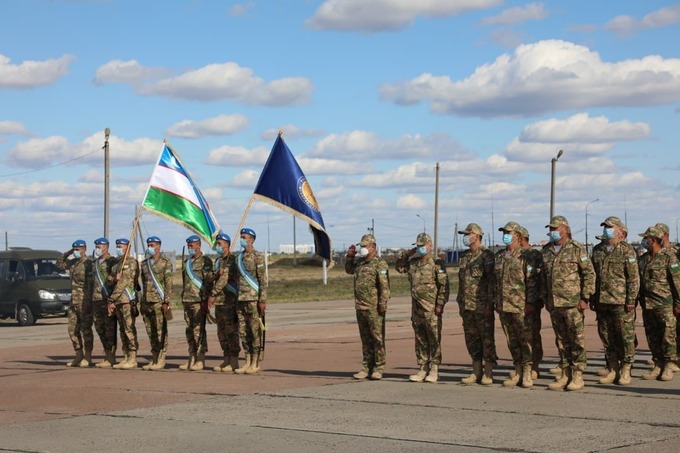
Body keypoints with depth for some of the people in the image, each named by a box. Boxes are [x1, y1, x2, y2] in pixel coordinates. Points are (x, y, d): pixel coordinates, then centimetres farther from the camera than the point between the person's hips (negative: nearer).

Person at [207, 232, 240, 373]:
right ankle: (227, 360, 15)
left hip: (230, 301, -9)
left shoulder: (232, 260, -9)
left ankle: (234, 361, -4)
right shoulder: (218, 261, 17)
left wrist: (213, 294, -16)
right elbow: (214, 279, 17)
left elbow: (224, 278, -16)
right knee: (222, 332, 10)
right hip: (219, 301, 9)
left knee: (231, 331, -6)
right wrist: (211, 297, 1)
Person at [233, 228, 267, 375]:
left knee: (256, 332, -3)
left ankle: (256, 364, 0)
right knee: (243, 332, 7)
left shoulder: (258, 257, -7)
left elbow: (263, 280, -11)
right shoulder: (238, 257, 14)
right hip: (241, 299, 7)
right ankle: (248, 362, 12)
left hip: (254, 299, -7)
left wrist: (263, 300, -16)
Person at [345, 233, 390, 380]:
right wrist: (349, 256, 16)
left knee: (377, 338, -1)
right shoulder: (359, 262, 13)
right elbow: (349, 270, 32)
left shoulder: (379, 263, -10)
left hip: (374, 308, -8)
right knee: (365, 339, 12)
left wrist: (382, 305, -21)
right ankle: (367, 367, 17)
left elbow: (385, 286, -16)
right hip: (360, 308, 8)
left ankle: (379, 368, 3)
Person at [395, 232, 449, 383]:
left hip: (431, 309, -6)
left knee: (434, 340, 0)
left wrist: (440, 304, -15)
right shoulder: (413, 263, 11)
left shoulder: (437, 264, -6)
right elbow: (399, 267, 26)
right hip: (416, 308, 6)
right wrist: (406, 254, 11)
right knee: (420, 341, 9)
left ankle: (434, 370, 4)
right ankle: (423, 369, 15)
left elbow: (444, 285, -9)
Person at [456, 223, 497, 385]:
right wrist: (460, 303, 17)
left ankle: (488, 374, 0)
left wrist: (490, 304, -18)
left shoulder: (486, 255, -8)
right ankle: (476, 373, 14)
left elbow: (492, 281, -13)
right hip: (467, 306, 8)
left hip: (482, 306, -8)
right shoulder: (465, 257, 16)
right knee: (472, 339, 9)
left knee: (487, 339, -3)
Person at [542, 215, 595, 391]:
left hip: (572, 303, -6)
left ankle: (578, 376, 2)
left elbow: (589, 274, -6)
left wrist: (585, 298, -11)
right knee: (561, 340, 10)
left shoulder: (577, 249, -5)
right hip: (554, 304, 6)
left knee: (576, 340, -2)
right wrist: (546, 299, 15)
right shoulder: (547, 251, 12)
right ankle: (565, 375, 15)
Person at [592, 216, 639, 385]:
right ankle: (613, 371, 15)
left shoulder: (627, 251, -5)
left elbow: (634, 278, -8)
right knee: (610, 339, 9)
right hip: (604, 302, 6)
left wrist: (631, 300, -14)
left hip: (621, 302, -6)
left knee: (626, 338, -1)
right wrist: (595, 300, 14)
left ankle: (625, 372, 5)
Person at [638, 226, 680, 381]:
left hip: (665, 304, -6)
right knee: (652, 337, 8)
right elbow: (639, 282, 19)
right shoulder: (643, 259, 13)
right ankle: (658, 366, 15)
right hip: (647, 304, 6)